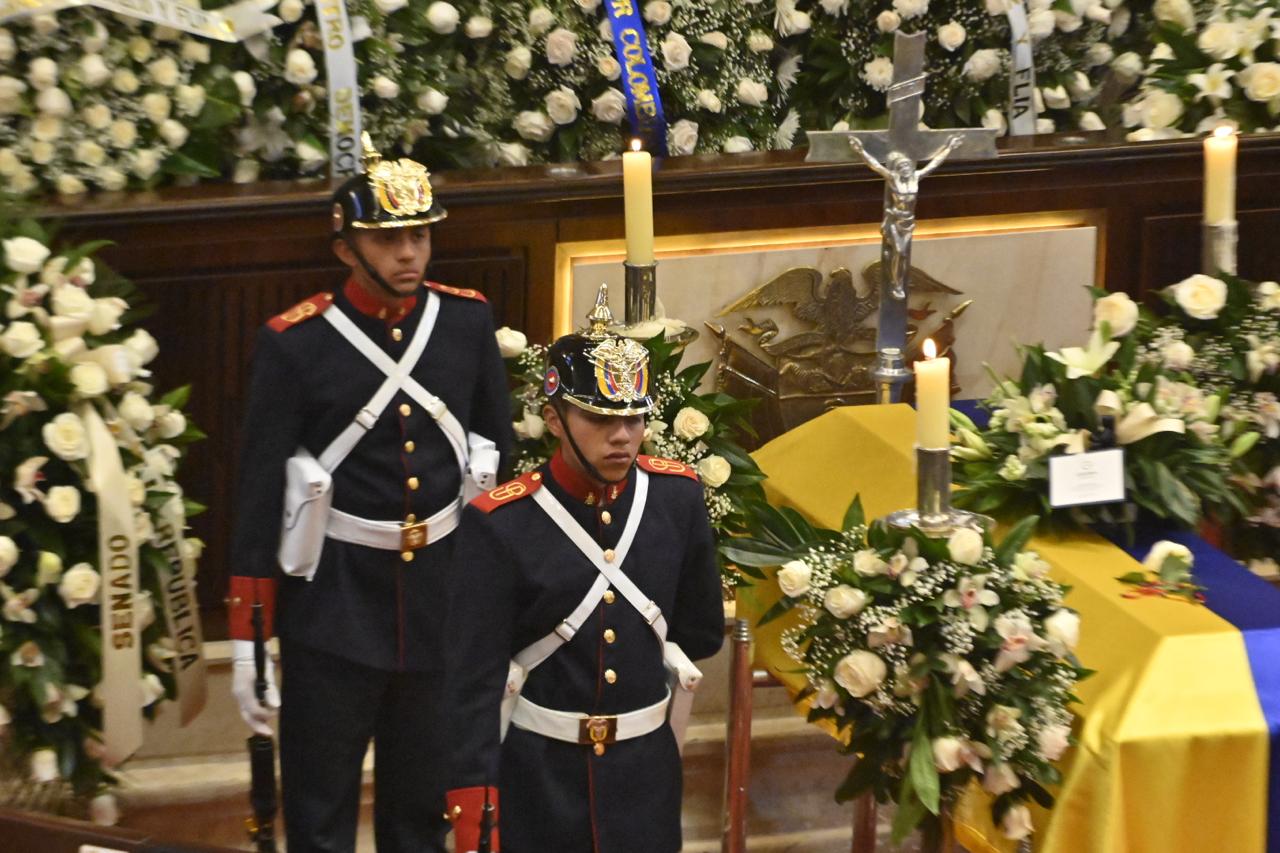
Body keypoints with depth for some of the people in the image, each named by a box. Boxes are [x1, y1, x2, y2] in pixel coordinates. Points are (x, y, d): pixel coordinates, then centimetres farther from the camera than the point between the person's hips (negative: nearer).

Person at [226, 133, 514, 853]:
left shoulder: (468, 321, 0)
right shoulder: (294, 343, -10)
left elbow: (501, 454, 10)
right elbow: (261, 493, -7)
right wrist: (247, 640, -8)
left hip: (443, 597, 3)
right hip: (333, 604, -3)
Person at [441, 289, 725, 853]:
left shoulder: (677, 497, -4)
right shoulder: (498, 525, -15)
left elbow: (702, 633, 11)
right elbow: (473, 682, -15)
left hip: (644, 772, 3)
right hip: (538, 780, -3)